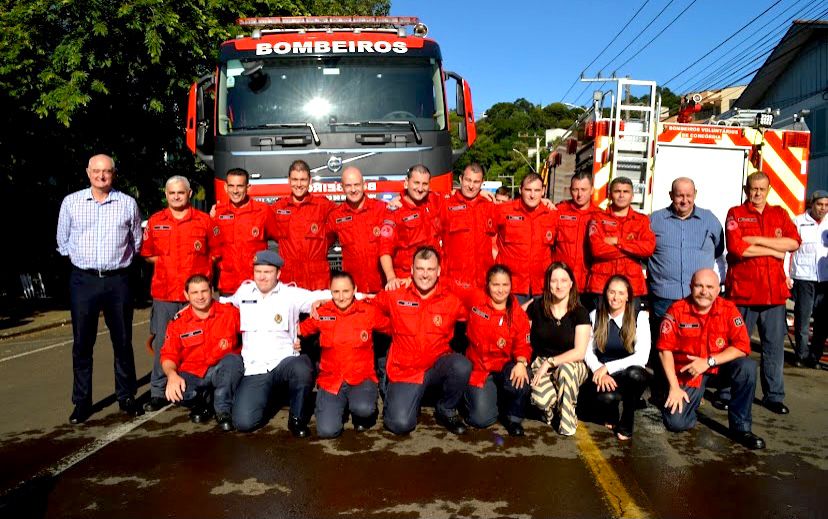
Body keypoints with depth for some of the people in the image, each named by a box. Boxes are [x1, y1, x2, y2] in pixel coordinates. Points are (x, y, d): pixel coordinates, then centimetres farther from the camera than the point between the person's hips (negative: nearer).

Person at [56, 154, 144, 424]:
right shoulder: (71, 202, 4)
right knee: (82, 344, 4)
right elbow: (63, 241, 14)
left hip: (118, 280, 0)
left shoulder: (128, 203, 3)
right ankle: (82, 402, 14)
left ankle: (126, 397, 19)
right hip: (83, 280, 0)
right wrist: (83, 259, 12)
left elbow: (137, 242, 16)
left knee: (123, 342, 7)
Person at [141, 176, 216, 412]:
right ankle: (158, 393, 13)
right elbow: (148, 254, 15)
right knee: (162, 343, 4)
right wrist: (165, 263, 0)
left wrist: (204, 270, -3)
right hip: (164, 292, 1)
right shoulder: (155, 222, 9)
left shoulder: (204, 220, 6)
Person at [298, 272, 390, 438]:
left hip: (361, 378, -1)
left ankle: (361, 416, 6)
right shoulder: (321, 313, 0)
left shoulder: (369, 312, -3)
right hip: (331, 380, 1)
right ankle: (339, 407, 18)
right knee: (327, 431, -17)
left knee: (363, 409, -34)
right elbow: (300, 330, 13)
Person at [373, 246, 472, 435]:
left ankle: (446, 410, -1)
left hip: (438, 365, 1)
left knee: (462, 366, -32)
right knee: (400, 424, -20)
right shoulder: (395, 296, -3)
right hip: (405, 370, -1)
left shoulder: (452, 300, -3)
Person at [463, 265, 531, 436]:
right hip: (478, 369, -1)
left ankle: (513, 417, -3)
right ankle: (483, 399, 23)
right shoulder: (475, 300, -6)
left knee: (520, 377, -34)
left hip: (505, 367, 1)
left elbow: (523, 346, -5)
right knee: (481, 419, -16)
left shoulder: (519, 314, -2)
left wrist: (521, 362, -24)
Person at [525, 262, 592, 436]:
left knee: (565, 369, -39)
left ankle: (567, 421, -13)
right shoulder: (537, 307, -3)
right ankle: (552, 408, 9)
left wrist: (549, 362, -19)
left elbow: (579, 353, -13)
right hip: (541, 364, 1)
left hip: (571, 365, 0)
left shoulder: (580, 313, -7)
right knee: (540, 399, -32)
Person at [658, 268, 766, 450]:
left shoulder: (728, 309, -11)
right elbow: (665, 349, -13)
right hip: (688, 371, -1)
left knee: (747, 367, -30)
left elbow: (742, 347, -15)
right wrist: (674, 387, -16)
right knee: (676, 422, -16)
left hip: (720, 365, 2)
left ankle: (740, 427, -11)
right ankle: (694, 397, 21)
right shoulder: (676, 310, -14)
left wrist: (709, 361, -25)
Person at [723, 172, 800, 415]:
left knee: (774, 345, 10)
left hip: (774, 292, 4)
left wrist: (758, 240, -11)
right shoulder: (735, 214, 2)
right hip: (742, 292, -3)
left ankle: (774, 395, 21)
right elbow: (736, 248, -14)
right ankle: (726, 393, 14)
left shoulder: (780, 214, 13)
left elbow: (794, 242, -3)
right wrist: (774, 250, -7)